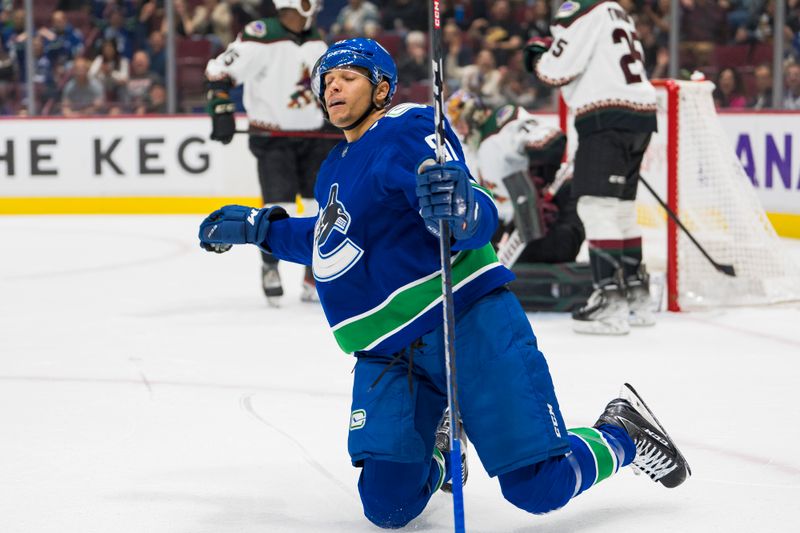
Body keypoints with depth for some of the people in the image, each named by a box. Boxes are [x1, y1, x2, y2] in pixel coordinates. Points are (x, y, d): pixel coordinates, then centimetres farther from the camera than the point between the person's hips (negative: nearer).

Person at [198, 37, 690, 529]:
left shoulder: (408, 130, -8)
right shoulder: (334, 169, 18)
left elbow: (478, 221, -19)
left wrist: (460, 208, -42)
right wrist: (258, 227, 29)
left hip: (467, 324, -7)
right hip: (388, 354, 7)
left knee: (539, 487, -13)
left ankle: (623, 436, 18)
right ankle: (436, 456, 25)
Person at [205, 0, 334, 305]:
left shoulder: (315, 42, 7)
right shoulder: (261, 37, -17)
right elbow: (219, 71, -17)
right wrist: (222, 111, -23)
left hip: (313, 136, 6)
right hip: (272, 139, -6)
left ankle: (315, 277, 17)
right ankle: (270, 266, 16)